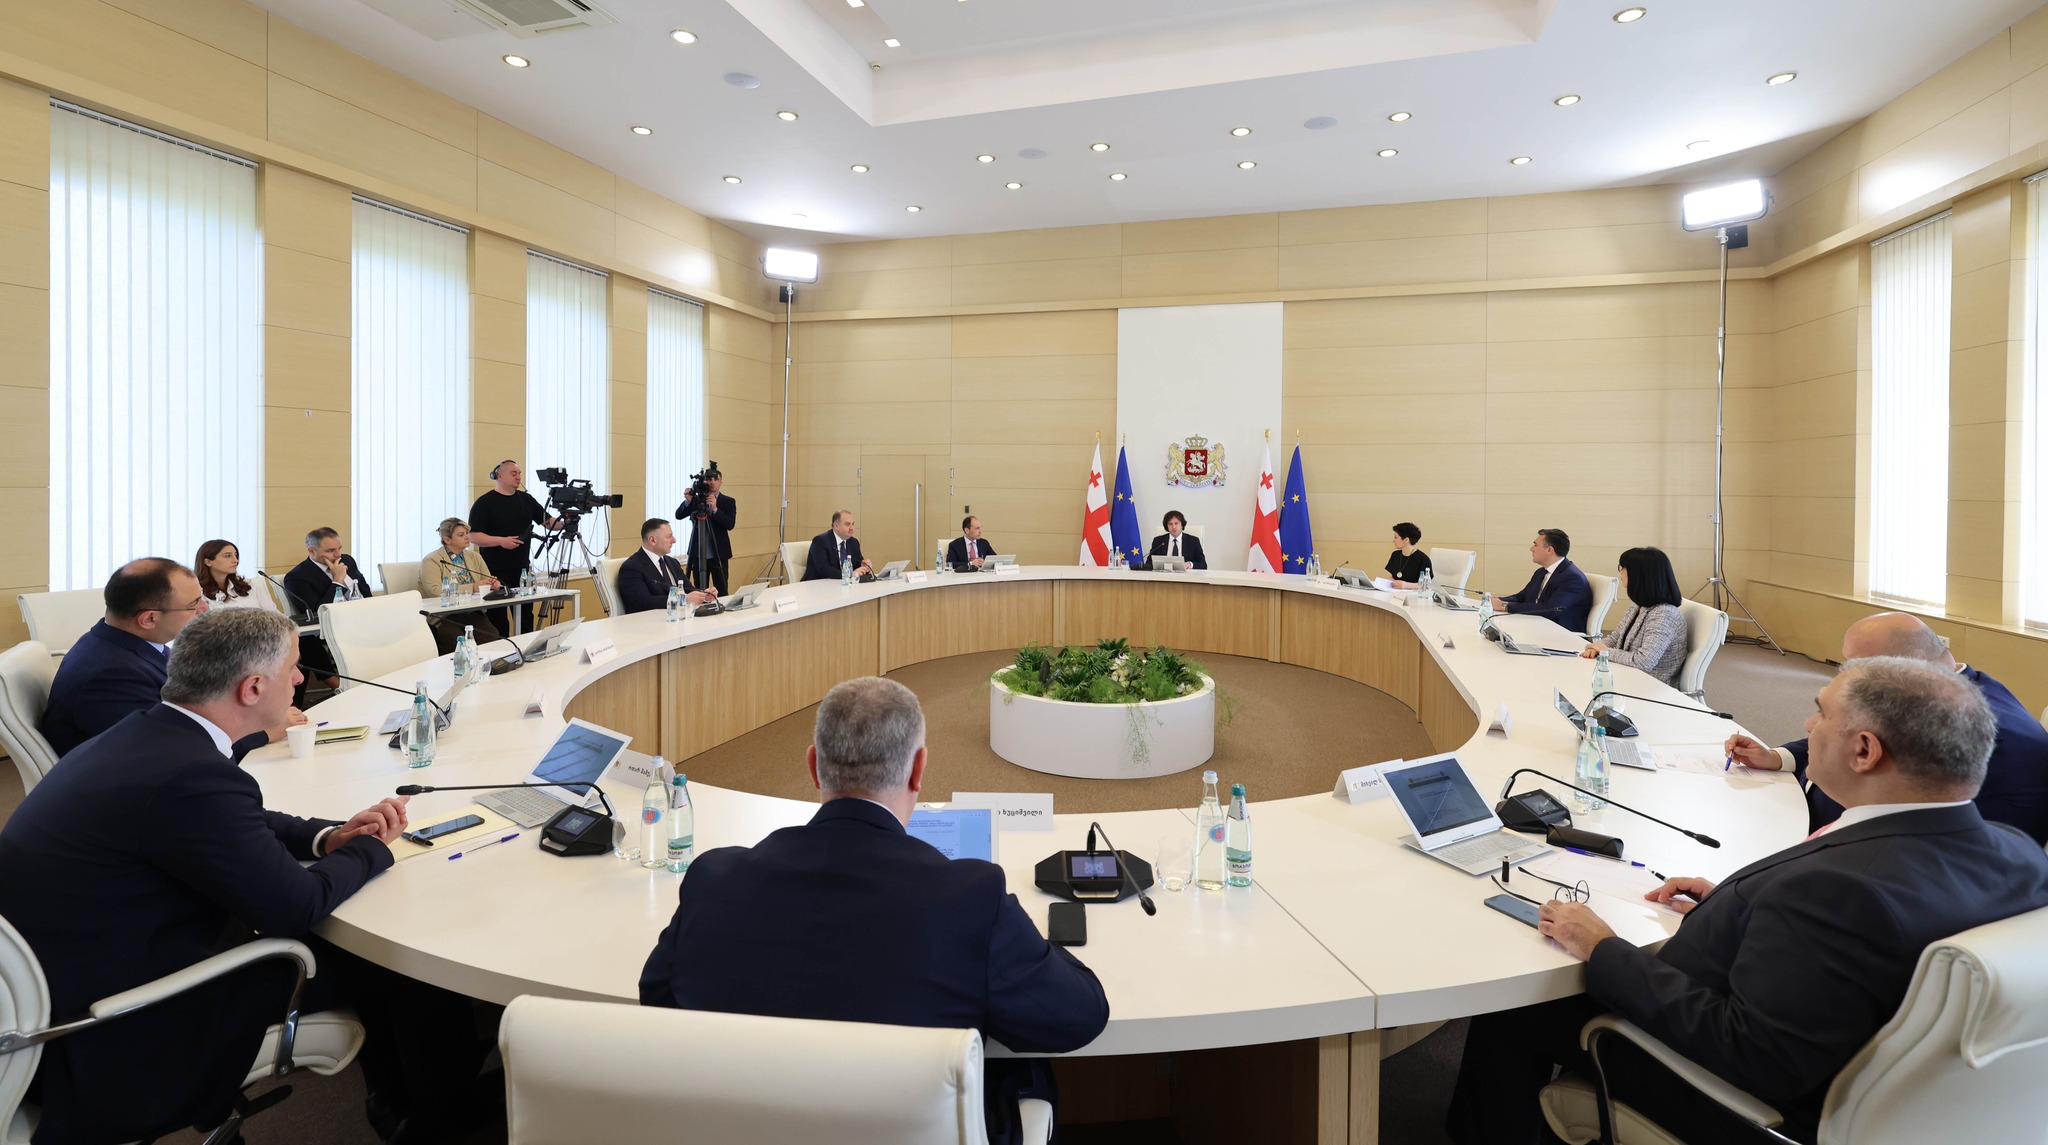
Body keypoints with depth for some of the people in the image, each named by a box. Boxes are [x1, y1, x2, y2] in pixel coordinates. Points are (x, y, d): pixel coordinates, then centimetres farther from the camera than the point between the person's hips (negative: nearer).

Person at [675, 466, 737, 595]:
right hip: (698, 554, 2)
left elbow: (730, 525, -10)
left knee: (721, 593, -3)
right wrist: (688, 501, -16)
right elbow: (678, 515, 0)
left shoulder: (728, 502, 3)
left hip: (719, 554, -2)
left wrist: (715, 509, -22)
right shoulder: (696, 499, 8)